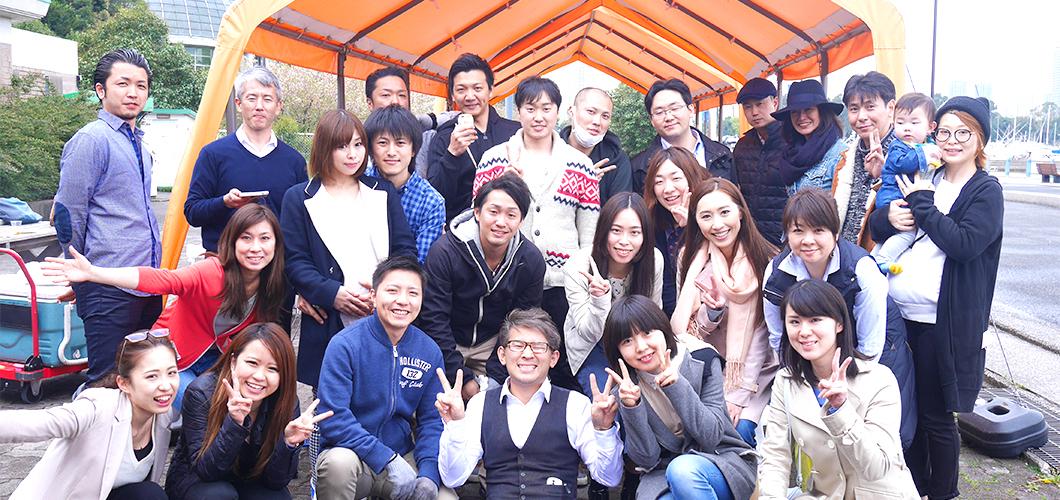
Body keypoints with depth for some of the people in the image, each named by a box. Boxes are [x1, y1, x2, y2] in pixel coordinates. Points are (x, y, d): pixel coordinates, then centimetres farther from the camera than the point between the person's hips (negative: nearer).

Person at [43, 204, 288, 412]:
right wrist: (92, 273, -56)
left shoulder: (269, 287, -13)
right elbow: (159, 279, -46)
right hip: (175, 354, -4)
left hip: (215, 357, 5)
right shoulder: (212, 271, -31)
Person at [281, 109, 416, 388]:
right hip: (328, 325, -1)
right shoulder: (299, 198, 8)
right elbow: (294, 261, 1)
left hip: (384, 321, 2)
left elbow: (406, 249, 8)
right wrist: (332, 294, -14)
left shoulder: (383, 193, 14)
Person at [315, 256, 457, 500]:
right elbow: (333, 418, -19)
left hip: (404, 458, 3)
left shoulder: (430, 352, -1)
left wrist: (429, 475, -14)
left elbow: (431, 420, 3)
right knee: (340, 461, -35)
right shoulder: (344, 345, -14)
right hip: (351, 454, -3)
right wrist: (389, 460, -25)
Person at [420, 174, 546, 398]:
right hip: (445, 344, -2)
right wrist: (462, 379, -19)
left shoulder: (532, 260, -12)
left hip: (492, 344, 2)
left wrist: (495, 378, -13)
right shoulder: (445, 251, -21)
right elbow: (433, 320, -18)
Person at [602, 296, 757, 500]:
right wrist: (631, 407, -23)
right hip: (663, 473, 1)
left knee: (683, 470, -34)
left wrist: (677, 386, -25)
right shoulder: (624, 387, -4)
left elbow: (711, 437, -13)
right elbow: (647, 459, -7)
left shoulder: (702, 359, -11)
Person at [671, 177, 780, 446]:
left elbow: (759, 335, -10)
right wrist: (712, 310, -23)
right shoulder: (690, 259, -3)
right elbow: (687, 329, -1)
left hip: (756, 371, -2)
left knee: (741, 429, -22)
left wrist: (736, 396, -15)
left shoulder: (765, 261, -12)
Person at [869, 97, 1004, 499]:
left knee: (935, 416, 5)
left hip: (944, 323, -5)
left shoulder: (986, 191, -2)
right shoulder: (923, 179, 13)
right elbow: (877, 227, 10)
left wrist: (922, 204, -13)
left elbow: (965, 243, -19)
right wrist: (890, 217, -11)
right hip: (899, 314, 5)